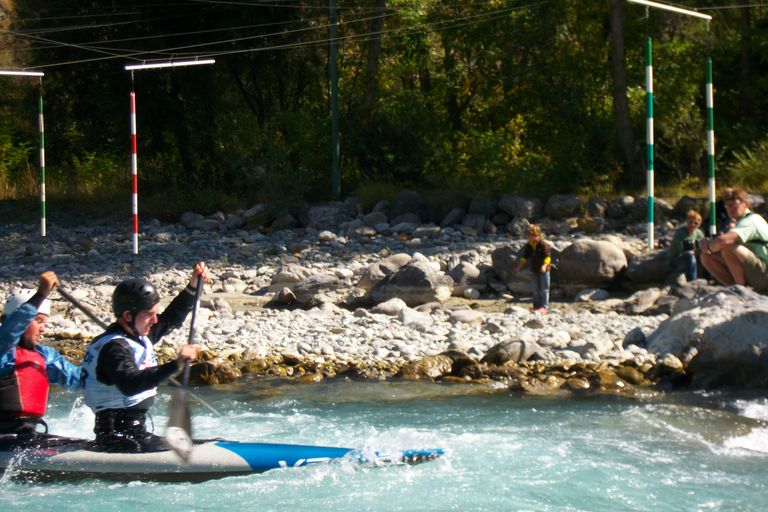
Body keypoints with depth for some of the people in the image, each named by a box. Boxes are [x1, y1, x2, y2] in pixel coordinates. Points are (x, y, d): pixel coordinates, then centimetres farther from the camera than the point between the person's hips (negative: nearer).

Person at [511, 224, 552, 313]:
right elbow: (524, 257, 13)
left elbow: (548, 257, -20)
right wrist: (518, 267, 8)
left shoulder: (544, 245, -16)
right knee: (536, 289, 11)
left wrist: (544, 266, -35)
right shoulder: (528, 246, 4)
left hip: (544, 270, -7)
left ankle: (545, 306, 1)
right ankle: (537, 306, 18)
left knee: (544, 288, -3)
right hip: (534, 270, 7)